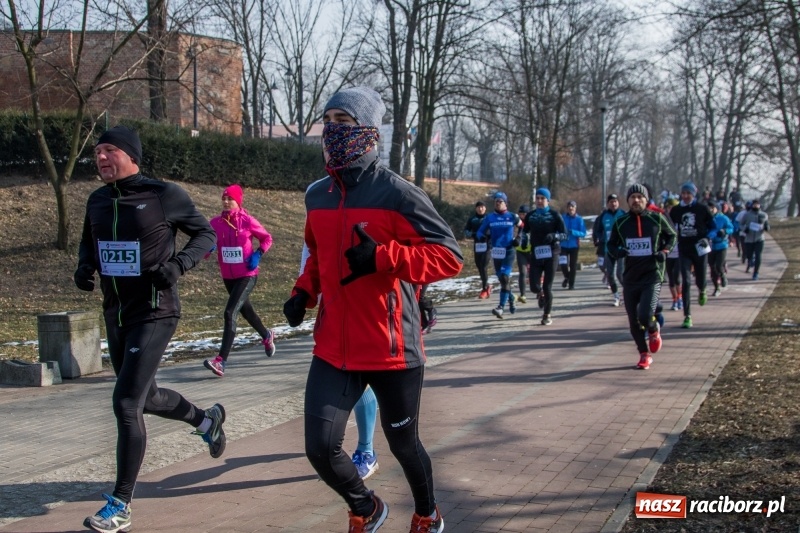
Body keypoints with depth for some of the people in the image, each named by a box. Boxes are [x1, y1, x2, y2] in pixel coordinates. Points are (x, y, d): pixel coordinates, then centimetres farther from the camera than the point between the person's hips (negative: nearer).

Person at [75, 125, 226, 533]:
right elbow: (88, 241, 21)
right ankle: (206, 420, 50)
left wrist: (179, 263, -19)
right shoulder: (98, 201, 5)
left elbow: (205, 234, -2)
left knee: (126, 403, -13)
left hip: (154, 314, -7)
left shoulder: (164, 195, -12)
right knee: (145, 397, 20)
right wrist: (85, 266, -1)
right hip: (115, 315, 7)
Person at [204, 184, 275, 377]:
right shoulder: (216, 223, -2)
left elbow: (267, 238, 2)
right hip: (228, 276, 5)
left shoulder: (248, 221, -10)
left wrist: (257, 255, -13)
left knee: (230, 313, -19)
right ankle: (266, 336, 54)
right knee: (245, 310, 25)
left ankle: (221, 361, -23)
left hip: (247, 275, -5)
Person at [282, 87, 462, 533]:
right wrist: (305, 292, 6)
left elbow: (450, 257, -15)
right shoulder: (318, 196, 8)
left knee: (403, 445, 12)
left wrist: (381, 258, -25)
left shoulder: (398, 195, -12)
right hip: (334, 350, 5)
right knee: (321, 447, -4)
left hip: (392, 349, -5)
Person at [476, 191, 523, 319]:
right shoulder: (489, 217, 4)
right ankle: (511, 298, 38)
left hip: (509, 251, -3)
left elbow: (522, 227, 17)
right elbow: (480, 231, 8)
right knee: (501, 279, 12)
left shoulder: (512, 217, 0)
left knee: (505, 277, -16)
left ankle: (501, 307, -20)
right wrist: (483, 237, -14)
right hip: (496, 251, 3)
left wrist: (518, 239, 3)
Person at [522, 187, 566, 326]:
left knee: (547, 287, -2)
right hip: (536, 255, 2)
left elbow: (564, 234, -3)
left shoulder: (555, 215, -2)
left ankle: (547, 315, 15)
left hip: (551, 254, -2)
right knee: (534, 287, -7)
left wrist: (554, 236, -20)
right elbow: (525, 232, 20)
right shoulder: (530, 216, 7)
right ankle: (541, 293, 30)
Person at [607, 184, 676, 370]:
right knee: (634, 322, 6)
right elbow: (611, 244, 12)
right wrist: (617, 251, -11)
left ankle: (654, 330, 17)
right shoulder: (621, 222, 3)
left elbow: (672, 236, 13)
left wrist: (665, 251, -5)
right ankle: (645, 355, 25)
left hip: (652, 276, -3)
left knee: (645, 316, -19)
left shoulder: (656, 219, -2)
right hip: (630, 278, 3)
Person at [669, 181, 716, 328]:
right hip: (684, 251, 1)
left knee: (700, 281, 7)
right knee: (686, 282, -8)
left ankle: (702, 292, 48)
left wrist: (707, 238, -15)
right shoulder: (675, 210, 3)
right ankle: (687, 316, -6)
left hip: (699, 250, -1)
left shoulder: (702, 209, -3)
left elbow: (713, 227, 1)